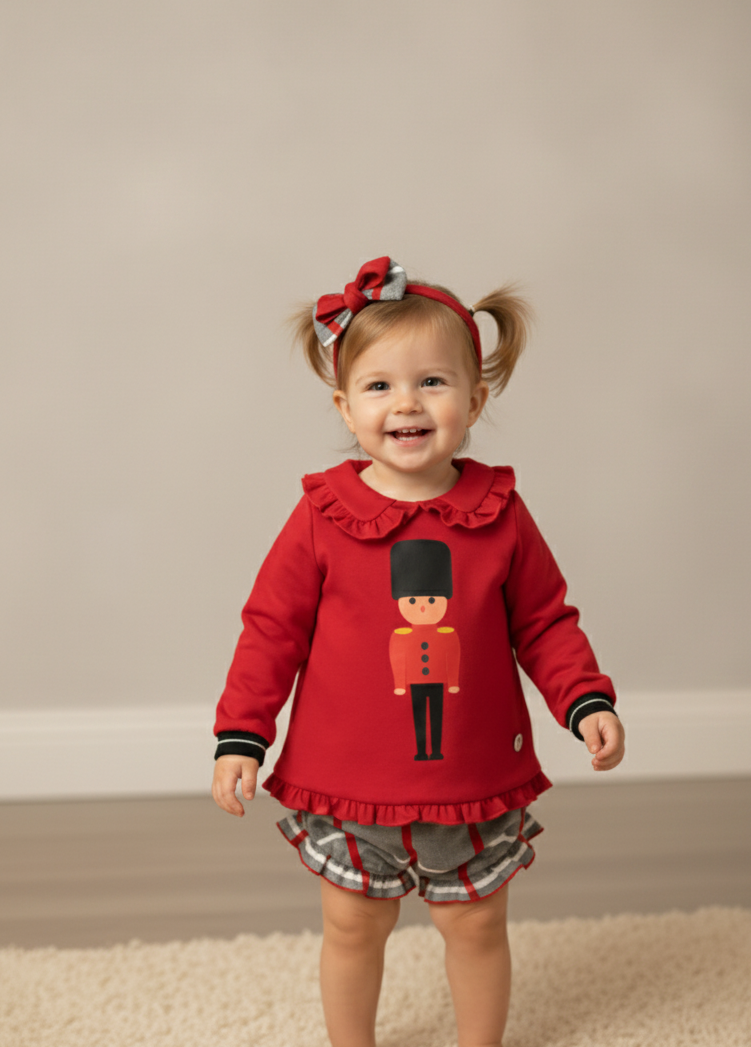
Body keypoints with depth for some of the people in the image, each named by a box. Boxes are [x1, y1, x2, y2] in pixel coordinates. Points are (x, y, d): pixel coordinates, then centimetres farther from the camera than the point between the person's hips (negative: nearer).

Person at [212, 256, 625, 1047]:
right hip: (348, 783, -1)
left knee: (475, 926, 17)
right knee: (353, 929, 16)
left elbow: (544, 622, 4)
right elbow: (272, 628, -4)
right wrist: (240, 736, -8)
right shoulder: (321, 518, -9)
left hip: (474, 783, 1)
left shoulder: (500, 516, -5)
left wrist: (585, 702, -9)